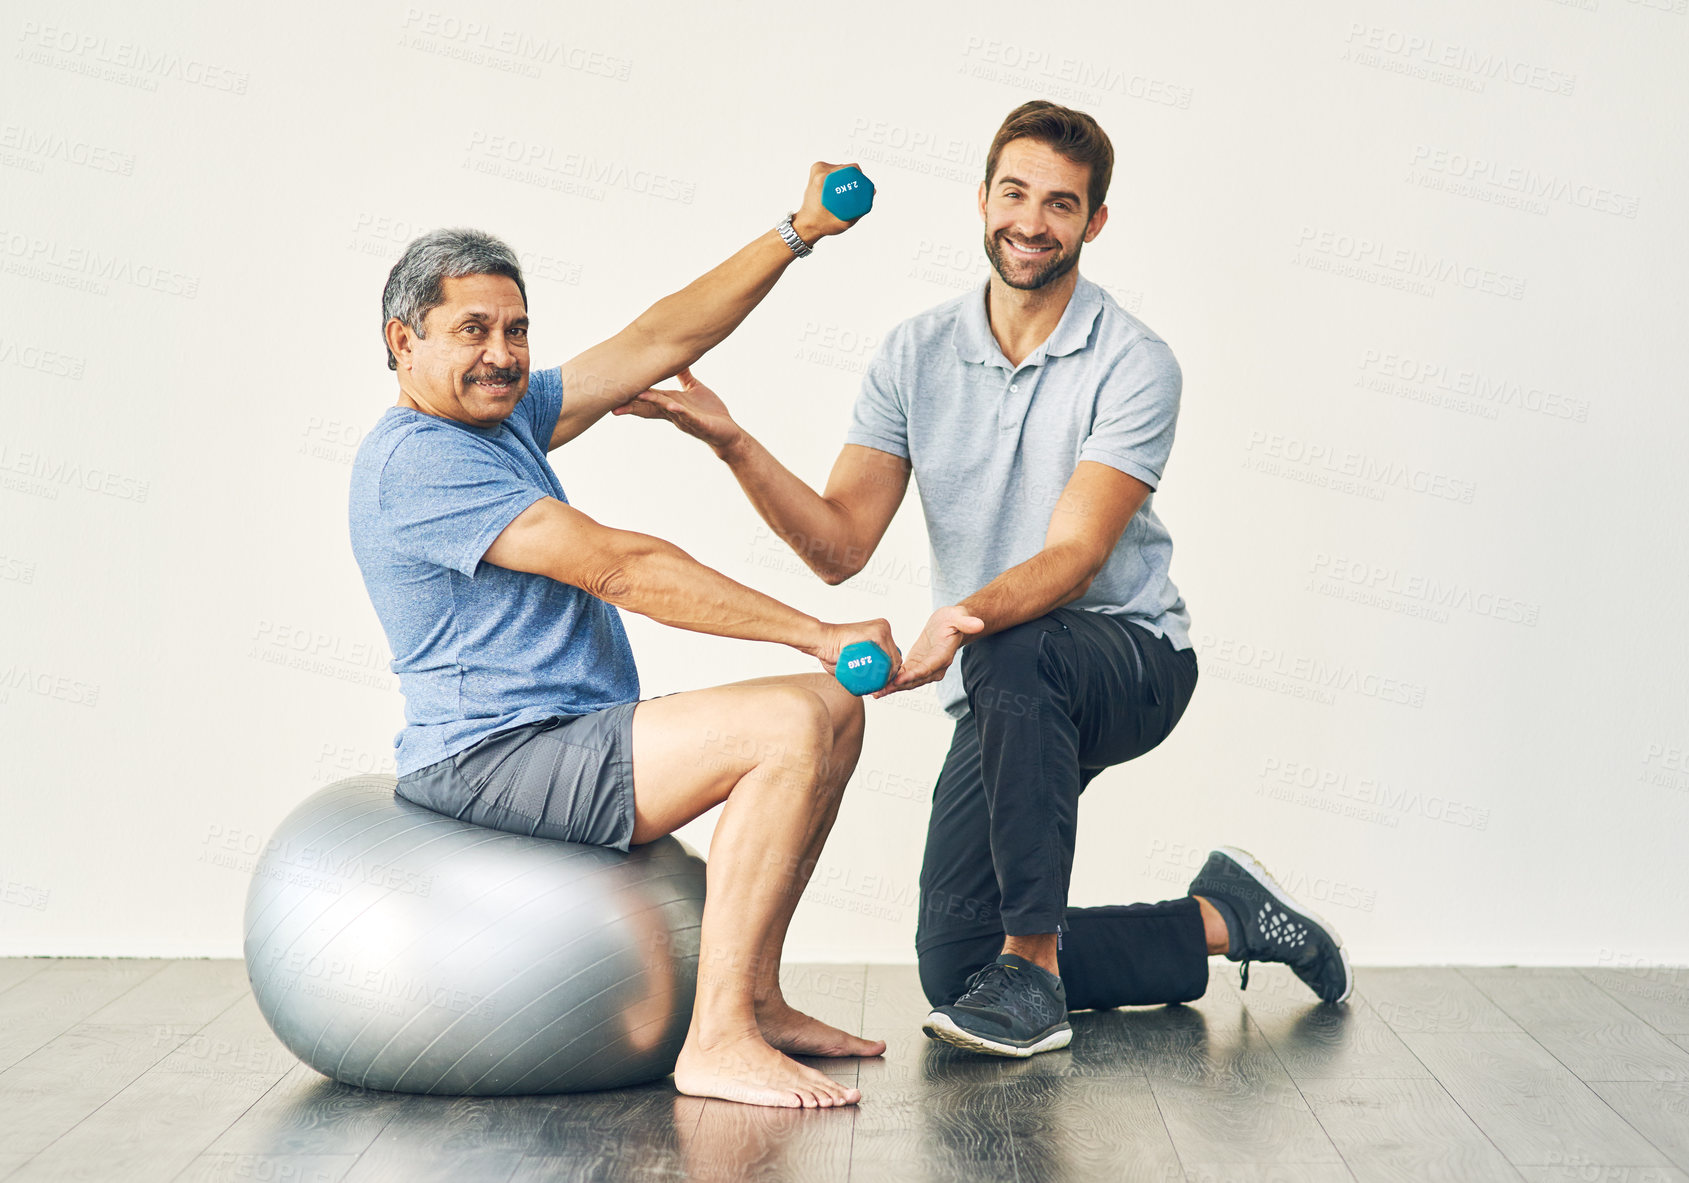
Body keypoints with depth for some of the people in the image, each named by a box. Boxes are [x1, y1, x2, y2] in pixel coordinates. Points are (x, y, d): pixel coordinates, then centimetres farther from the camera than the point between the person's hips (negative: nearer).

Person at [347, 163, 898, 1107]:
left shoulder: (505, 417, 16)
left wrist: (797, 233, 11)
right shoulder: (414, 458, -15)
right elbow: (615, 568, -20)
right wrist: (817, 632, -19)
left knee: (835, 708, 10)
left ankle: (753, 996, 10)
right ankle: (717, 1039, -24)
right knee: (794, 726, -24)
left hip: (564, 740, 10)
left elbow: (657, 343, 17)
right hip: (492, 758, -10)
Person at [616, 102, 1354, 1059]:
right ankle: (1219, 921, 17)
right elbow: (841, 545, -9)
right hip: (1007, 692, 5)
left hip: (1131, 657, -4)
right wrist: (733, 445, -24)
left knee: (1013, 653, -41)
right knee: (954, 970, -4)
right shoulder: (915, 356, -1)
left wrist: (968, 618, -45)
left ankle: (1032, 963, -28)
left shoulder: (1134, 364, -14)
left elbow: (1073, 555, -25)